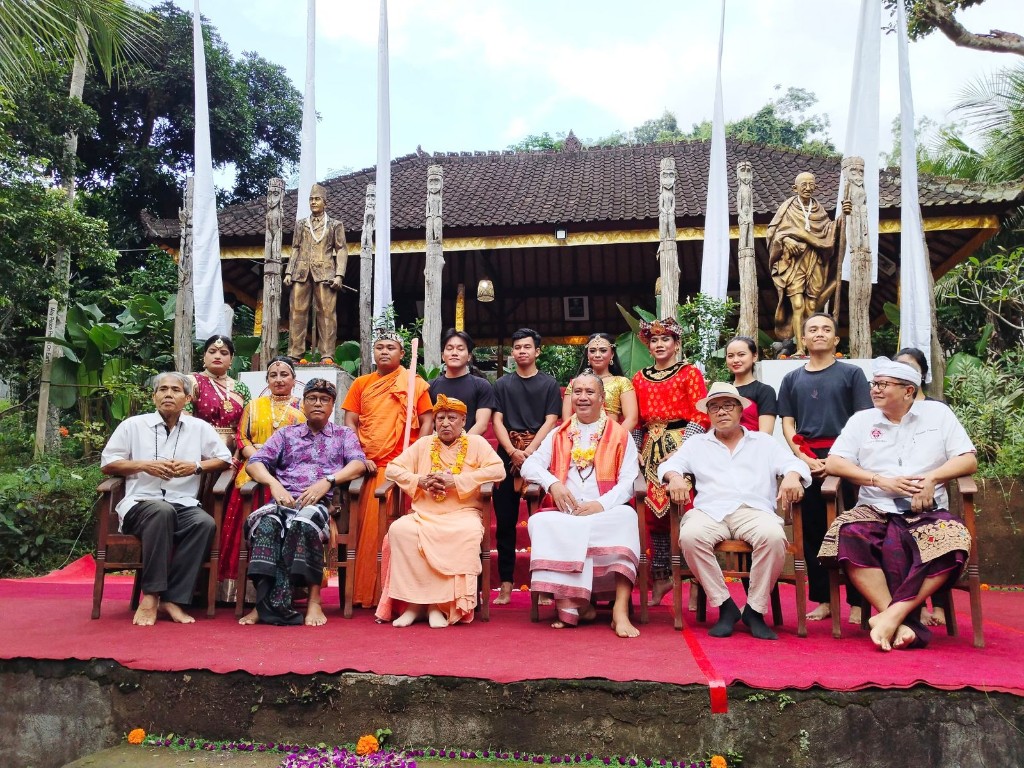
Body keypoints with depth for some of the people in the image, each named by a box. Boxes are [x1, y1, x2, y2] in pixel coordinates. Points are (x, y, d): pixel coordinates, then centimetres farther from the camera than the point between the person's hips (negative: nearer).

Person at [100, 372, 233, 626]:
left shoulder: (199, 428, 13)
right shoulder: (133, 425, 10)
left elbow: (224, 459, 15)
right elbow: (107, 464, 10)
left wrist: (196, 467, -3)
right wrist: (144, 465, -6)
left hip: (184, 505, 2)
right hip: (140, 503, -2)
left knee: (205, 523, -31)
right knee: (162, 511, -37)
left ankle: (173, 598, -25)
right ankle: (150, 596, -30)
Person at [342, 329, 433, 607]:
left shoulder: (415, 384, 8)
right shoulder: (361, 384, 15)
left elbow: (426, 422, 5)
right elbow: (350, 423, 11)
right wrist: (360, 458, -2)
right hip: (369, 467, 2)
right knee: (367, 526, 2)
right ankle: (363, 592, 11)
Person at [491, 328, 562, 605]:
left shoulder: (549, 384, 8)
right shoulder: (502, 384, 14)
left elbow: (550, 422, -1)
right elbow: (497, 421, 5)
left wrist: (529, 452, -13)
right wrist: (514, 452, -10)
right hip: (507, 456, 2)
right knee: (505, 522, 1)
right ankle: (506, 585, 4)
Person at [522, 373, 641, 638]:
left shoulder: (620, 435, 14)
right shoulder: (558, 435, 22)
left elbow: (628, 481, 1)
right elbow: (529, 466, 10)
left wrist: (602, 504, -17)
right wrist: (552, 483, -11)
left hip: (605, 514, -1)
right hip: (565, 514, 2)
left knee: (626, 517, -35)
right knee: (541, 522, -31)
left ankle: (621, 609, -35)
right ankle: (568, 603, -29)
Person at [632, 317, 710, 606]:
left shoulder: (690, 373, 3)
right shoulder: (640, 378, 16)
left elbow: (701, 415, -5)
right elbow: (635, 419, 17)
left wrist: (682, 448, -14)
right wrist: (638, 449, 5)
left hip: (680, 446, -4)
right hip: (650, 450, 5)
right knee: (654, 513, 5)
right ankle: (660, 577, 16)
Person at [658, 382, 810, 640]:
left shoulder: (764, 442, 26)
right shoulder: (696, 444, 27)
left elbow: (795, 464, 13)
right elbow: (668, 465, 14)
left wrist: (792, 476, -13)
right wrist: (675, 477, -11)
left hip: (754, 510, 0)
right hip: (710, 511, 0)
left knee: (773, 536, -35)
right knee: (690, 535, -34)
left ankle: (755, 609, -17)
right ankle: (725, 606, -18)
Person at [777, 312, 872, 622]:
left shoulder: (851, 373, 7)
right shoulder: (792, 379, 15)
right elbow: (788, 424, 10)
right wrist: (803, 457, -7)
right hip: (807, 462, 3)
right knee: (812, 532, 4)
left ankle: (857, 602, 5)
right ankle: (822, 599, 12)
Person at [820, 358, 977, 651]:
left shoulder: (937, 413, 13)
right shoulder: (861, 420, 14)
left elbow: (968, 460, 7)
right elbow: (833, 463, 5)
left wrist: (932, 478, -12)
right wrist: (881, 481, -8)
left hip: (928, 513, 0)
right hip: (876, 510, 0)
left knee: (953, 539, -35)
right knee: (848, 535, -34)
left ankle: (891, 615, -32)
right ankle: (903, 624, -32)